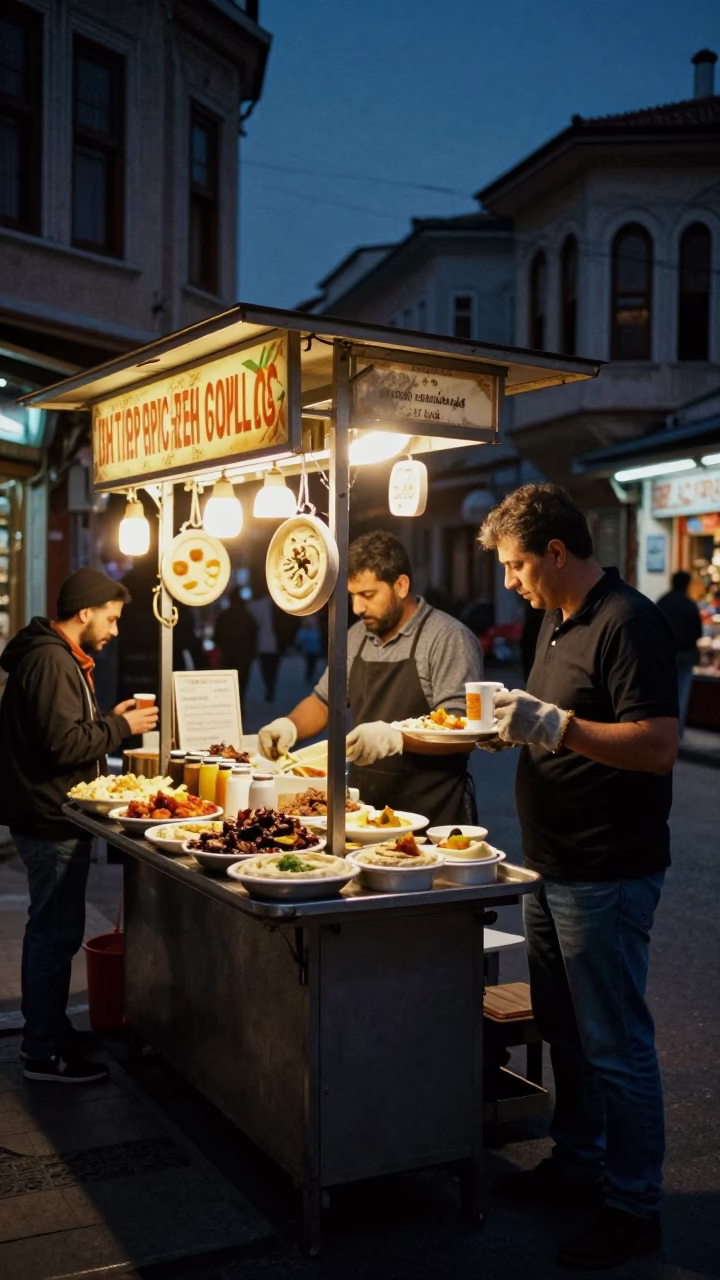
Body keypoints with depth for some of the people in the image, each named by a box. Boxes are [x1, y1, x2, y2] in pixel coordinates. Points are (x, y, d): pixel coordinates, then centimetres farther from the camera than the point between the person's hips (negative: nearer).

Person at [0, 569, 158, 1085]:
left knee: (51, 929, 19)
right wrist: (120, 726, -13)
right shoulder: (51, 662, -19)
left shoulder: (58, 657, 16)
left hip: (48, 816, 11)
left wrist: (111, 719, 10)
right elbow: (63, 743, -25)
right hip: (51, 819, -11)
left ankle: (47, 1030, 31)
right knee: (57, 932, -3)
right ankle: (45, 1053, 6)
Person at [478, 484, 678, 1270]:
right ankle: (575, 1166, 36)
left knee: (614, 1046, 2)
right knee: (563, 1029, 20)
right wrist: (516, 724, 6)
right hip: (552, 867, 10)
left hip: (606, 875, -10)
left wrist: (556, 725, -28)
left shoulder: (627, 624, -17)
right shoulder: (559, 620, 13)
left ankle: (633, 1206, 16)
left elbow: (658, 744, -25)